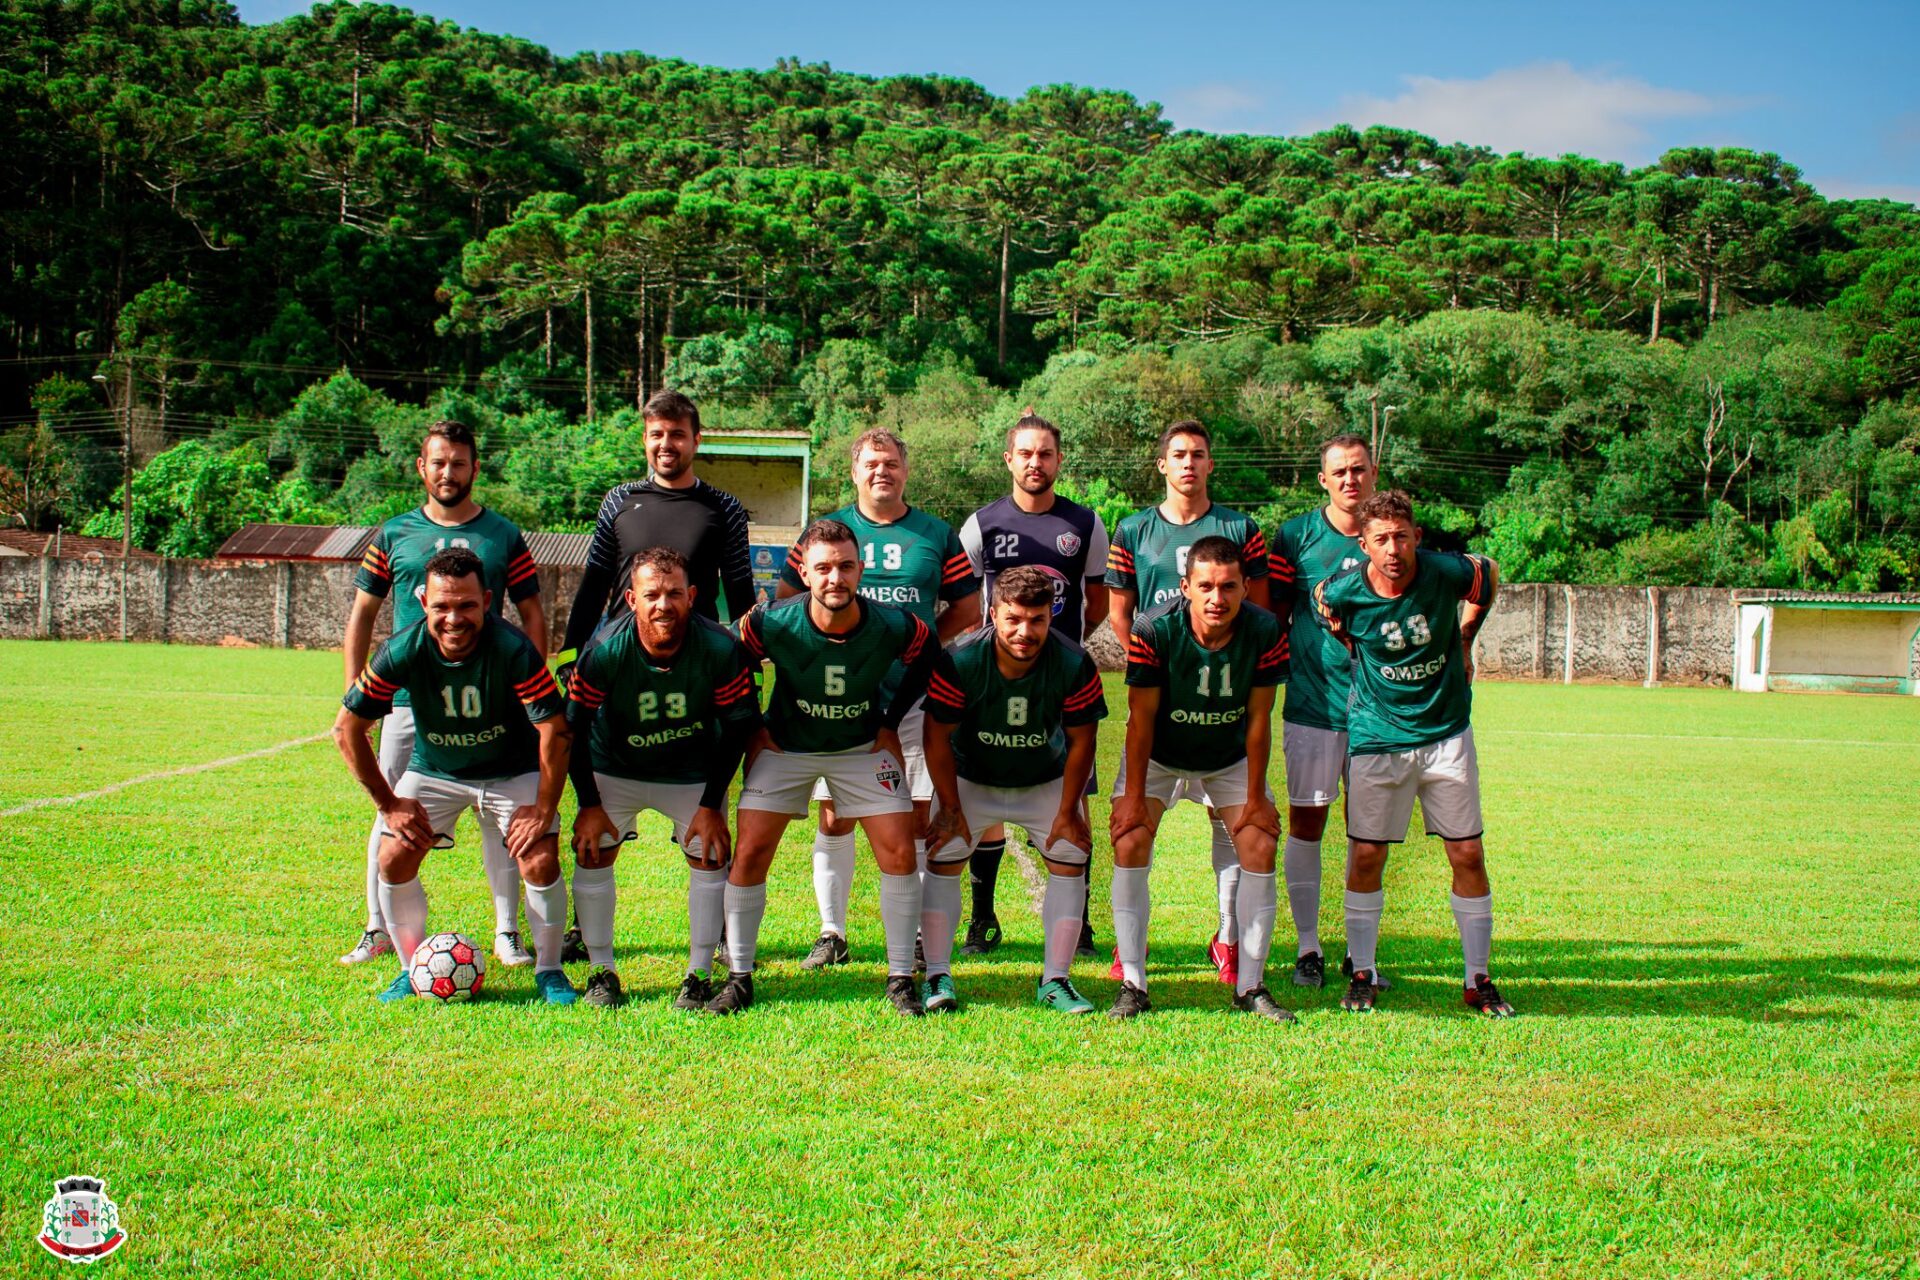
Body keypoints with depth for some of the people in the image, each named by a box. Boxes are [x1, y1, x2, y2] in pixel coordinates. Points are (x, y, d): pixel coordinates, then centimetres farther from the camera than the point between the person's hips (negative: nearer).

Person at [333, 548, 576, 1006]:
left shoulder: (514, 651, -30)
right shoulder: (401, 653, -24)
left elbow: (554, 730, -24)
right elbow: (347, 727, -14)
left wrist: (544, 810, -22)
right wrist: (388, 803, -11)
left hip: (513, 771, -2)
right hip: (432, 770, 2)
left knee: (540, 862, -17)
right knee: (394, 860, -10)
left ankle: (548, 971, 6)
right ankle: (414, 969, 12)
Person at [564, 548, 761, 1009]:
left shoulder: (721, 650, -27)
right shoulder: (605, 653, -27)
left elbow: (738, 726, -14)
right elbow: (574, 726, -13)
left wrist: (711, 804, -13)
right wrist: (589, 804, -12)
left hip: (694, 773, 0)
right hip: (614, 770, 0)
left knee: (711, 857, -6)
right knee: (592, 854, -7)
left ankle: (697, 976, 8)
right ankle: (602, 973, 9)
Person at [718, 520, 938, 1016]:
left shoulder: (893, 626, -24)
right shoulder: (773, 625, -25)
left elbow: (926, 657, 0)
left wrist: (891, 723, 0)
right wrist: (753, 730, -3)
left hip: (863, 747, 0)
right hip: (785, 748, 0)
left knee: (900, 852, -8)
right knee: (749, 853, -8)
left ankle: (901, 980, 6)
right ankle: (739, 979, 7)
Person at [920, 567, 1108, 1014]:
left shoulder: (1075, 666, -26)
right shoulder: (960, 662, -29)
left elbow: (1081, 739, -12)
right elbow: (938, 736, -17)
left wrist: (1068, 809, -11)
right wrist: (951, 808, -14)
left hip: (1046, 781, 1)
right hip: (970, 779, -1)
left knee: (1071, 860, -6)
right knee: (943, 859, -10)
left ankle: (1054, 980, 4)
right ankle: (937, 977, -1)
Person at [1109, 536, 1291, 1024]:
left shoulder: (1265, 632, -24)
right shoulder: (1154, 630, -29)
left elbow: (1258, 718, -15)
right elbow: (1141, 718, -21)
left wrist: (1256, 797, -11)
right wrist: (1134, 796, -19)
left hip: (1231, 758, 2)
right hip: (1157, 756, -2)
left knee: (1260, 846, -9)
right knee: (1129, 843, -16)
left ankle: (1250, 986, 4)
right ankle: (1133, 986, -6)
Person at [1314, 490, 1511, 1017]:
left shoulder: (1449, 573, -15)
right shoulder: (1341, 592, -15)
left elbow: (1490, 577, 9)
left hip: (1446, 732, 1)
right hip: (1377, 735, 0)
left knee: (1468, 855, 2)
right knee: (1365, 856, 0)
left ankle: (1478, 979, 15)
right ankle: (1362, 974, 16)